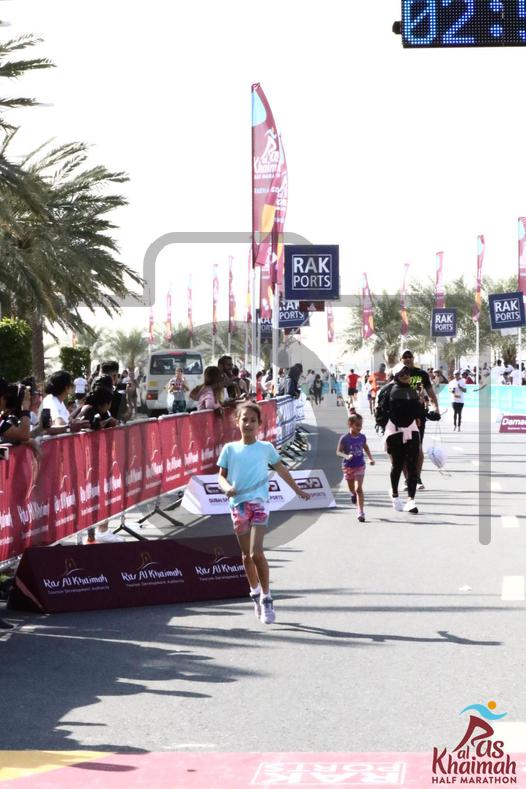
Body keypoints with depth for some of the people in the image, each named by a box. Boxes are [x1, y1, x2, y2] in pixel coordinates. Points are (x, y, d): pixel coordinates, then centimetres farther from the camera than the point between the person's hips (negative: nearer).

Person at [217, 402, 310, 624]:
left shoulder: (265, 448, 5)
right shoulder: (230, 449, 6)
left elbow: (280, 469, 18)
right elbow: (221, 476, 7)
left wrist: (297, 490, 25)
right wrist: (227, 487, -15)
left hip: (258, 503, -2)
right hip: (238, 505, 2)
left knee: (256, 553, -16)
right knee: (246, 556, 11)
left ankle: (266, 598, -7)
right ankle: (256, 594, 29)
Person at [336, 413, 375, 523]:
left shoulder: (362, 437, -4)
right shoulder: (344, 438, -15)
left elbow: (366, 448, 16)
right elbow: (338, 452, -11)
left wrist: (370, 458, 7)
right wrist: (346, 456, -28)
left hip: (360, 466, 0)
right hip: (348, 467, 0)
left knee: (359, 489, -12)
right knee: (352, 489, 18)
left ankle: (361, 512, -13)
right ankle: (353, 494, 57)